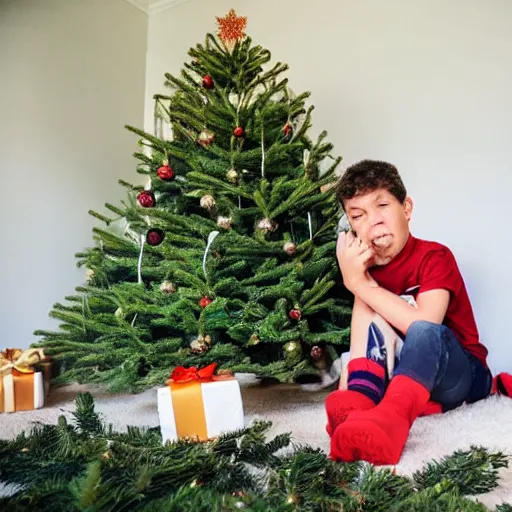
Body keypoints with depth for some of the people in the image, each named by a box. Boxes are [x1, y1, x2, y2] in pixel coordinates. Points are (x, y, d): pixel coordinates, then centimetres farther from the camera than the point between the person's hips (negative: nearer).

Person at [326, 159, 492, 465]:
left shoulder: (434, 257, -16)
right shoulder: (365, 263, -1)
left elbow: (424, 326, -32)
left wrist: (359, 284, -29)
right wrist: (355, 384, -31)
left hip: (463, 376, -5)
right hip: (403, 372, 5)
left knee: (424, 333, -35)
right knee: (369, 318, -15)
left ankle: (391, 416, -60)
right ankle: (361, 401, -36)